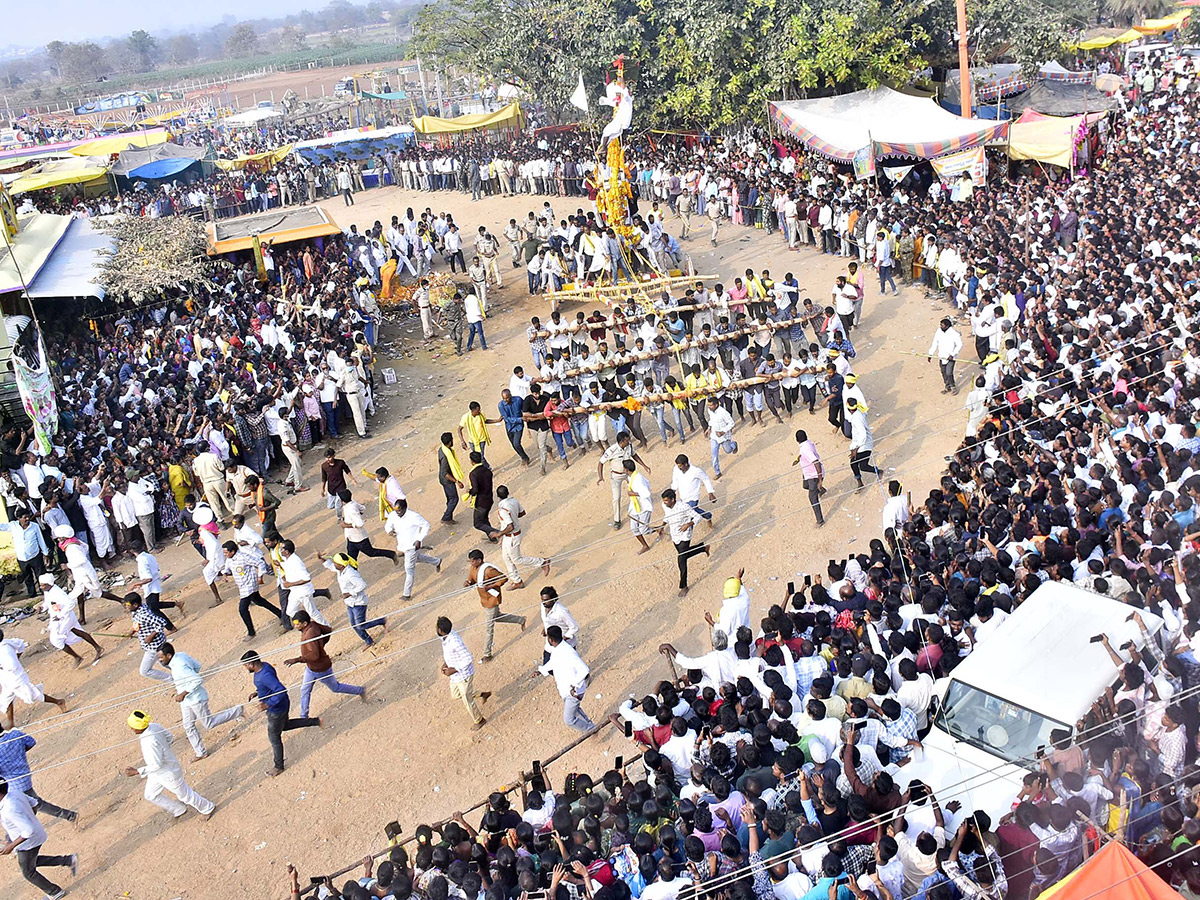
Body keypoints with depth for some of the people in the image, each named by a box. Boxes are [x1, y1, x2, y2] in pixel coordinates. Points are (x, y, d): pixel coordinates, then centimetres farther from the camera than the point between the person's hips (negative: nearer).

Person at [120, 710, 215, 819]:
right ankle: (179, 809, 42)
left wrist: (136, 772, -31)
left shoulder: (149, 742, -39)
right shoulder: (154, 726, -14)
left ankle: (208, 808, 38)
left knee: (184, 794, 14)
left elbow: (157, 765, -32)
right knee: (151, 795, 24)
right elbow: (169, 737, 3)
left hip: (169, 773, -9)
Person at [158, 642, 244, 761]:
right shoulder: (181, 655, -4)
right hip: (186, 700, 9)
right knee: (188, 727, 15)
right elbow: (197, 666, 10)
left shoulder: (179, 666, -32)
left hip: (196, 699, -9)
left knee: (208, 724, 8)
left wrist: (183, 694, -29)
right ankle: (201, 753, 28)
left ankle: (236, 711, 19)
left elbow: (198, 680, -35)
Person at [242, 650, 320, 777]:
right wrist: (257, 693, 5)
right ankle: (314, 721, 37)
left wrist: (268, 704, -37)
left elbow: (282, 691, -40)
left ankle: (279, 767, 30)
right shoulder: (263, 666, -6)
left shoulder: (265, 676, -36)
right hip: (282, 705, 9)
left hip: (276, 711, -9)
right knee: (285, 725, 33)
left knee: (274, 738, 10)